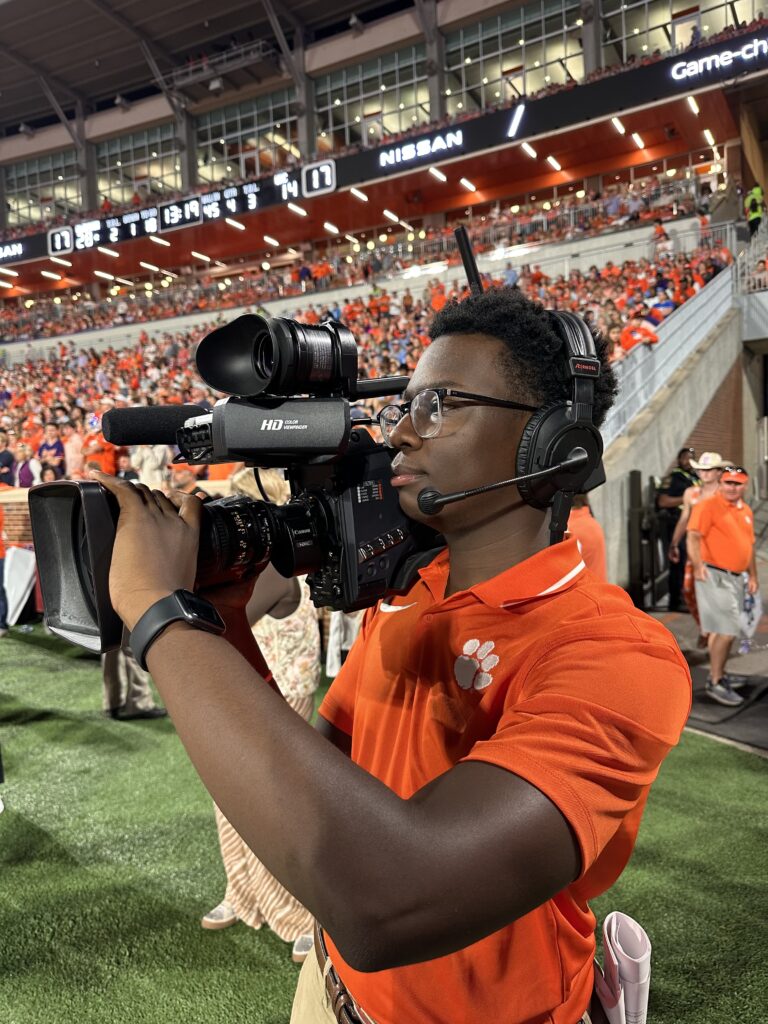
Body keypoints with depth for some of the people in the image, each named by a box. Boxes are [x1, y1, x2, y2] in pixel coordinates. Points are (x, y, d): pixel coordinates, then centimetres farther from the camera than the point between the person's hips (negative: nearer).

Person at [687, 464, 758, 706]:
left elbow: (749, 546, 23)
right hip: (714, 575, -8)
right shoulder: (708, 506, -9)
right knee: (727, 630, -10)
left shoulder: (746, 511, 15)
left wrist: (753, 576, 21)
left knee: (722, 629, 16)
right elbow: (693, 537, -18)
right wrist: (698, 566, -30)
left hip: (736, 577, 8)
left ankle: (719, 674, 28)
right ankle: (715, 683, -2)